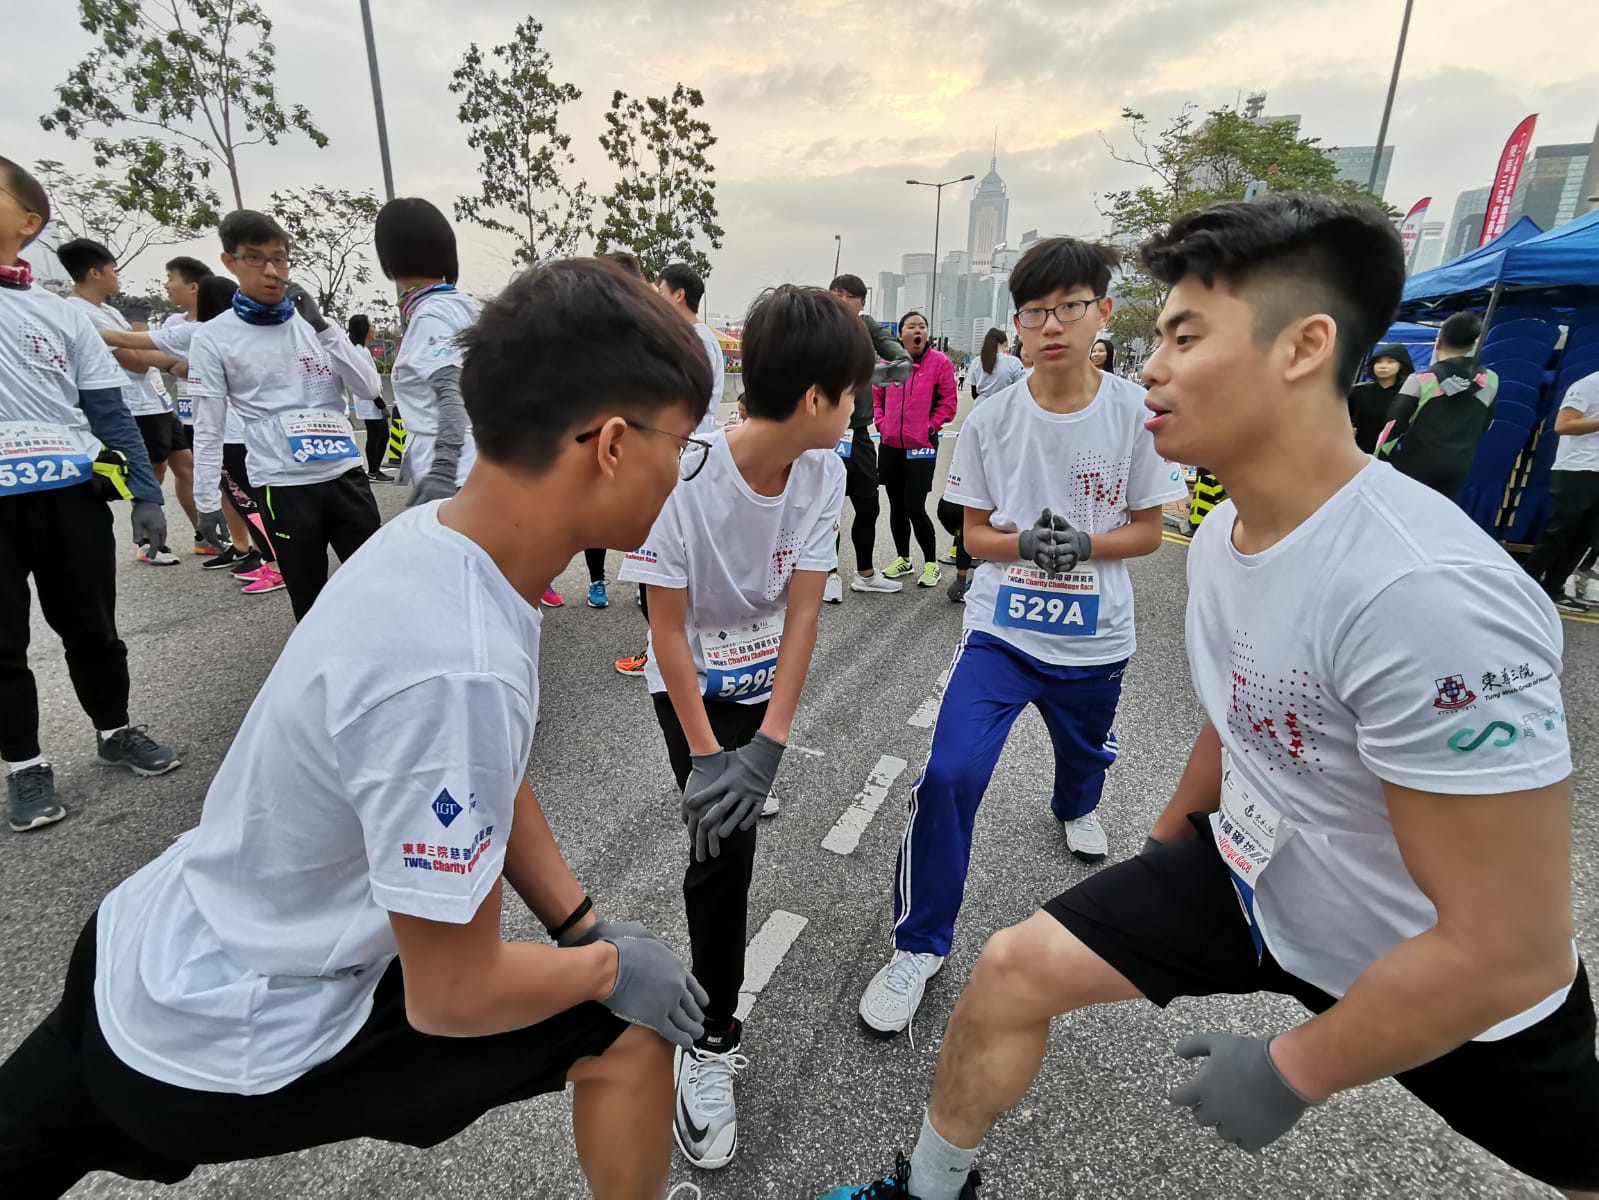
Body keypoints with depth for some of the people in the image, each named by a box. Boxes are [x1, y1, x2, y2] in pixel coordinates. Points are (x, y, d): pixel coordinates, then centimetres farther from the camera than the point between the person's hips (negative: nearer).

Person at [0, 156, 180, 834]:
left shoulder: (65, 316, 8)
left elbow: (110, 412, 6)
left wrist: (144, 493, 0)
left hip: (70, 495, 0)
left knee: (91, 628, 12)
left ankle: (115, 731, 29)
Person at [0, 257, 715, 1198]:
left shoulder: (431, 534, -10)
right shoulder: (454, 669, -37)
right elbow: (453, 995, -24)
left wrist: (586, 924, 1)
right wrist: (611, 963, -7)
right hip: (233, 1057, -7)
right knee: (631, 1030, 2)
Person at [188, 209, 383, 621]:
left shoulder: (310, 320, 9)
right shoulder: (214, 337, 0)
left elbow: (369, 386, 0)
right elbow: (208, 430, 2)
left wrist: (321, 326, -9)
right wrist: (207, 503, -1)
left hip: (345, 473, 3)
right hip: (284, 486, -2)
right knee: (310, 601, 8)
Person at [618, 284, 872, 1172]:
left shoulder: (824, 473, -18)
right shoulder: (681, 477, -31)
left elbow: (802, 611, -17)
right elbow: (667, 629, -22)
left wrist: (768, 745, -23)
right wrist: (705, 755, -22)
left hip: (767, 677, 4)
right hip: (692, 687, -4)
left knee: (739, 807, 16)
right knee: (723, 837, -9)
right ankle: (713, 1040, 12)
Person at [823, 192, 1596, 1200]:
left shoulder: (1425, 596, -36)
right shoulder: (1223, 535, -9)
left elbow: (1509, 950, -29)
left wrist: (1291, 1070, -17)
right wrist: (1164, 846, 19)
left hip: (1456, 982, -5)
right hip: (1251, 871, 6)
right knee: (1013, 973, 2)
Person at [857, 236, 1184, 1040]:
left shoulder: (1137, 415, -8)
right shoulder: (990, 422, -7)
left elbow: (1147, 531, 0)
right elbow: (976, 535, -1)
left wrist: (1083, 543, -20)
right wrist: (1024, 542, -22)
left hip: (1096, 640, 2)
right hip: (1000, 632, -1)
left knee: (1084, 756, 25)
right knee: (949, 775, -17)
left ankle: (1074, 808, 67)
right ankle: (920, 944, 5)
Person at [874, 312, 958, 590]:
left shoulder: (939, 362, -4)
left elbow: (949, 401, -2)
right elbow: (875, 395, 15)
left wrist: (931, 427, -6)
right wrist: (881, 423, 4)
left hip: (922, 447, -4)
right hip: (890, 446, 4)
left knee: (914, 508, -10)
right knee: (896, 506, 12)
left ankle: (931, 563, 8)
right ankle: (904, 559, 28)